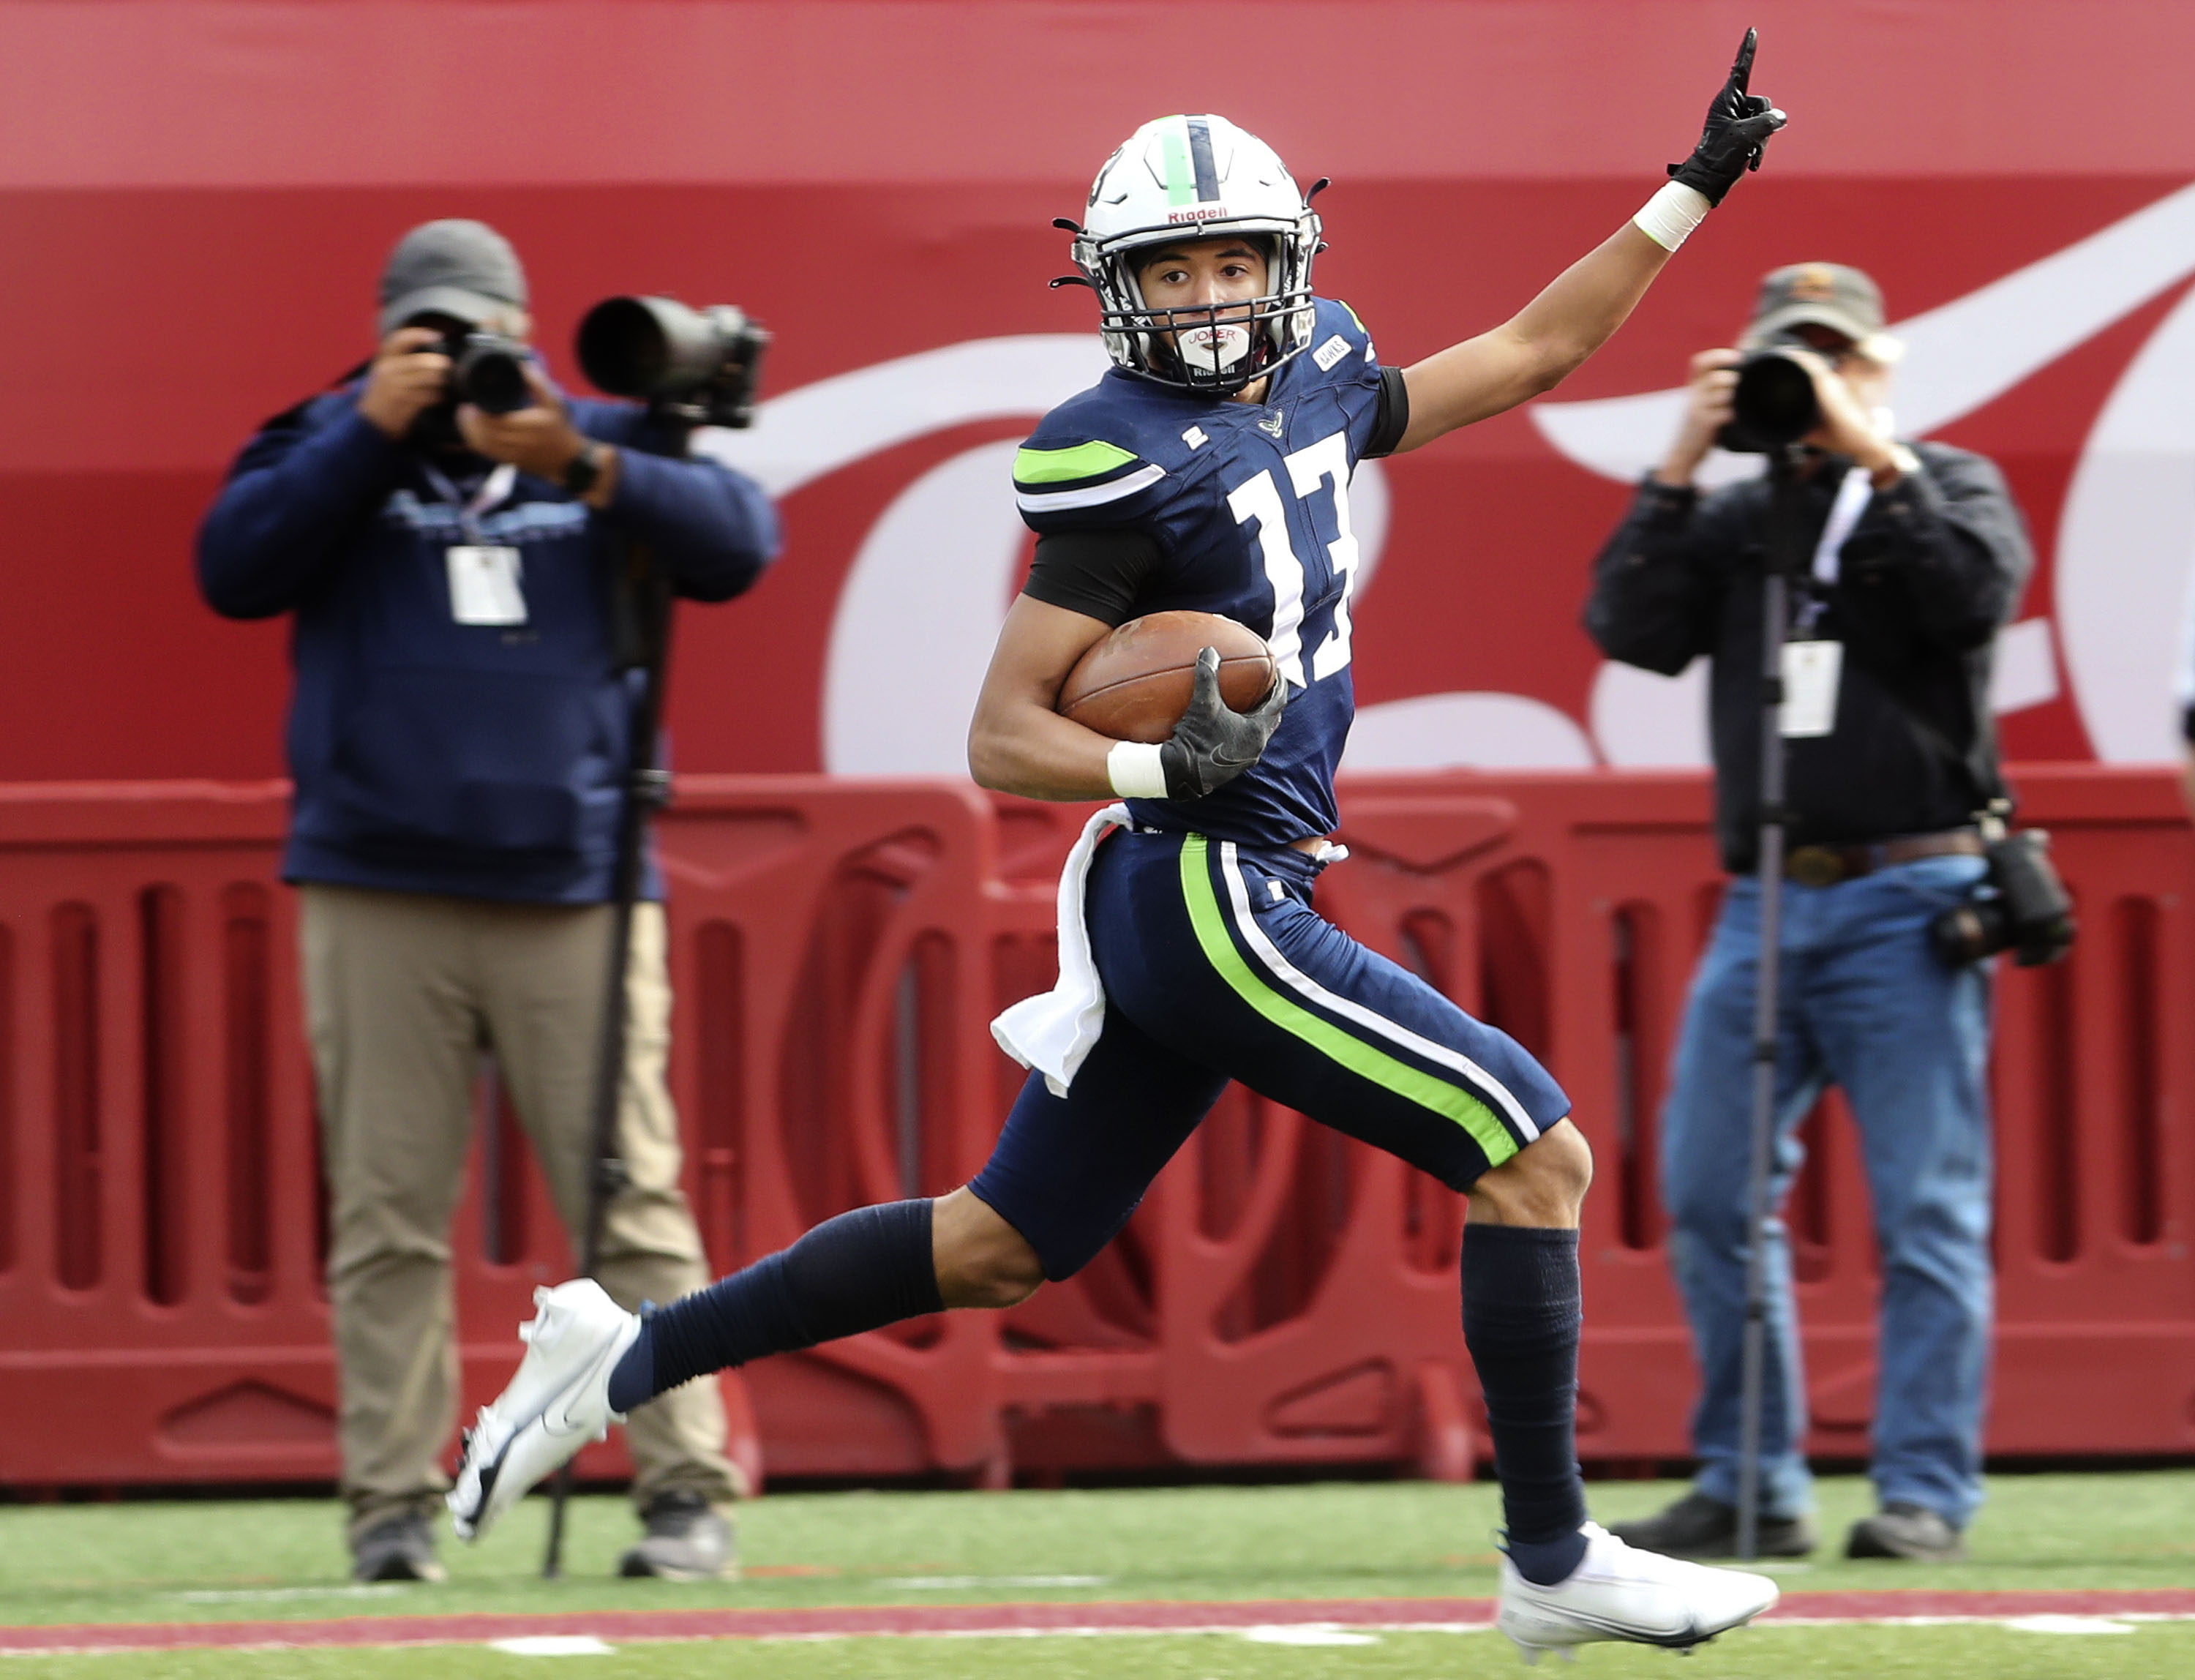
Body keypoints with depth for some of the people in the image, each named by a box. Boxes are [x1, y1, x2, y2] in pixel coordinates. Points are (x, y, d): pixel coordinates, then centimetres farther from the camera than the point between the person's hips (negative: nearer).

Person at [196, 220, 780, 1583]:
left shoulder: (606, 445, 12)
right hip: (379, 897, 0)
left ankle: (688, 1490, -2)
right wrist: (375, 431, -11)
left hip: (575, 894, 0)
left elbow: (739, 544, -3)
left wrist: (586, 469, -17)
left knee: (632, 1202, -4)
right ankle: (393, 1499, 1)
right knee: (388, 1214, -2)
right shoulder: (331, 448, 11)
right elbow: (233, 570, -5)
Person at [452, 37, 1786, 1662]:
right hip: (1204, 892, -9)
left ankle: (628, 1354, 21)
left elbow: (1526, 354, 23)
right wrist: (1162, 767, -28)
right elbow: (1004, 738, -12)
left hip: (1180, 910, 9)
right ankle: (1555, 1563, 1)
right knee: (1537, 1154, -6)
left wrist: (1692, 195, 21)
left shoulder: (1315, 375, 10)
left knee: (999, 1248, 16)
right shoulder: (1121, 459, -14)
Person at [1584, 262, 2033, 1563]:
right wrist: (1680, 471, -5)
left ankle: (1927, 1492, -4)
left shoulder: (1949, 489, 7)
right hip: (1765, 904, 4)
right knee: (1710, 1197, 2)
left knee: (1927, 1208, -6)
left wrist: (1875, 457, -14)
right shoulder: (1735, 518, 15)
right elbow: (1633, 630, 1)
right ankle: (1752, 1489, 10)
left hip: (1906, 904, -4)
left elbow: (1978, 597, -14)